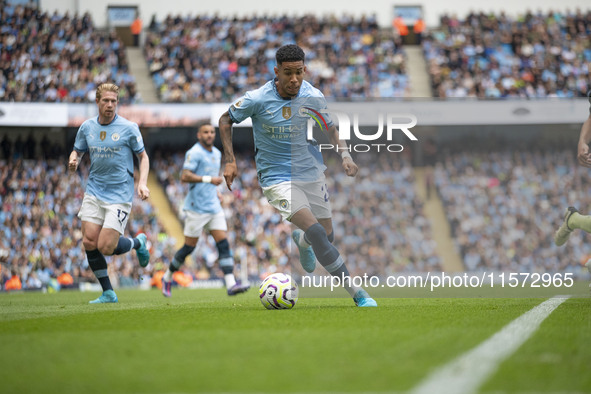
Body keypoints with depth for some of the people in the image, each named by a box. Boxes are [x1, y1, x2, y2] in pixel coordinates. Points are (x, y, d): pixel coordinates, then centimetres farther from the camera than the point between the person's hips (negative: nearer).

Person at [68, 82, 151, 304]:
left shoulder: (128, 128, -6)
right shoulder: (86, 128, 5)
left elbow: (143, 157, 3)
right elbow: (77, 151, 18)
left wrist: (142, 183, -12)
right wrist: (74, 161, -6)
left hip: (119, 195, -4)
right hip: (94, 192, 4)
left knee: (106, 247, -12)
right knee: (89, 242, -8)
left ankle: (138, 243, 20)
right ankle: (108, 293, 6)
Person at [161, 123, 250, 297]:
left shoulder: (217, 153, 16)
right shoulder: (194, 153, -10)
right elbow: (185, 176, -22)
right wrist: (209, 179, -27)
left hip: (214, 207, 7)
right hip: (197, 208, -7)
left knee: (223, 244, -6)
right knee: (189, 247, -1)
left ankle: (231, 284, -14)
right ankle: (167, 277, 20)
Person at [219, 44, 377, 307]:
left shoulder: (314, 97, -7)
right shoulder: (257, 99, -16)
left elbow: (329, 128, 10)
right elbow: (226, 120, 0)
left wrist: (344, 153, -8)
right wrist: (230, 160, -8)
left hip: (311, 174, 4)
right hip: (277, 179, -4)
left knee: (327, 236, 11)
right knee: (316, 233, -22)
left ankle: (301, 240, 50)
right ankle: (356, 293, -16)